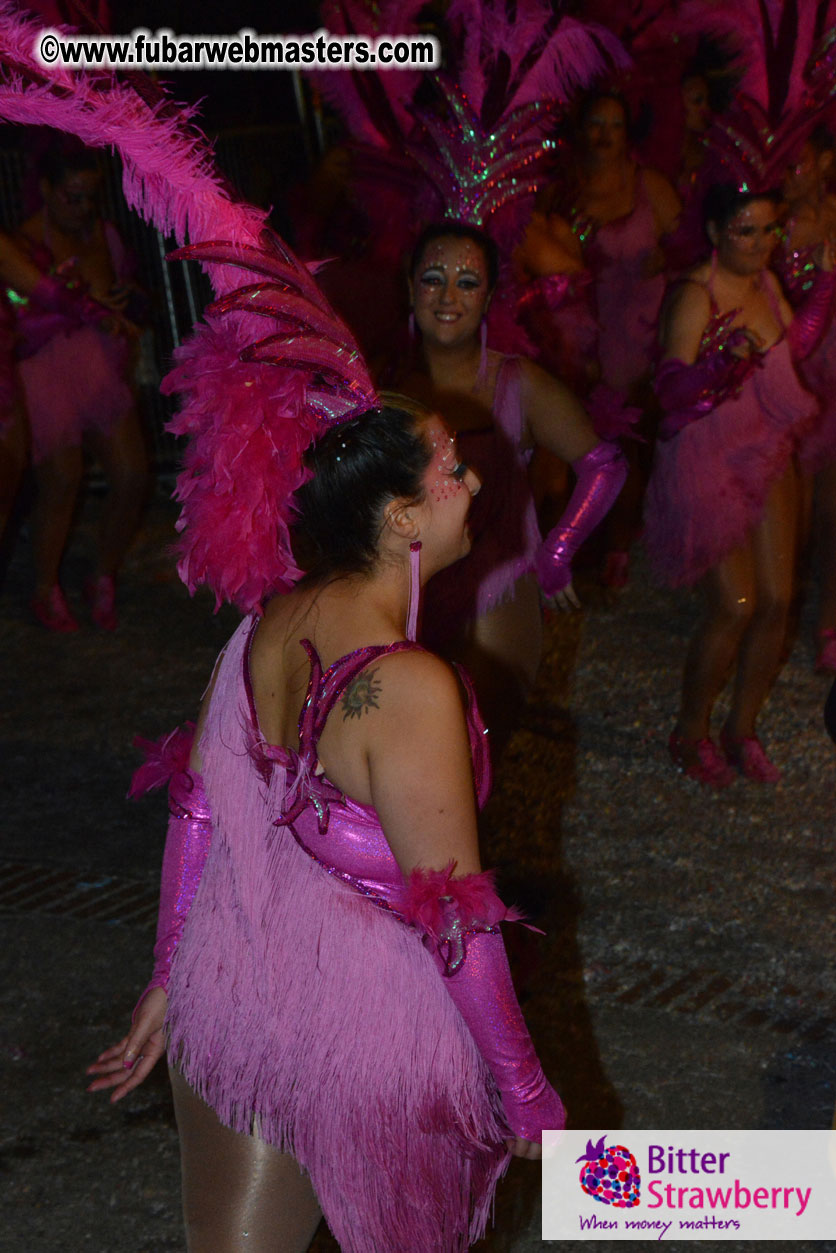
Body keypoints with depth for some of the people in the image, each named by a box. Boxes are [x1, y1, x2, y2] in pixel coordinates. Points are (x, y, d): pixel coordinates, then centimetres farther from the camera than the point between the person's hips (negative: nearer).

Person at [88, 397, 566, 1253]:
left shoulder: (264, 629, -5)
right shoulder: (408, 687, -27)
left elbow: (194, 814, 6)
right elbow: (453, 917, -23)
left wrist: (170, 978, 18)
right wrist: (528, 1096, -13)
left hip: (222, 997, 6)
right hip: (367, 1038, -6)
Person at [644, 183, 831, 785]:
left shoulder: (764, 281, 3)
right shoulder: (695, 296, -21)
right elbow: (672, 391, -30)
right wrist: (725, 357, -47)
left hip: (767, 458, 7)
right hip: (706, 463, -7)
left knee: (776, 600, 4)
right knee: (735, 606, -9)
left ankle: (742, 729, 21)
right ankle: (690, 733, 12)